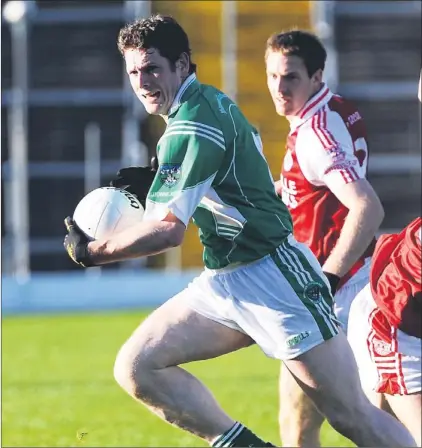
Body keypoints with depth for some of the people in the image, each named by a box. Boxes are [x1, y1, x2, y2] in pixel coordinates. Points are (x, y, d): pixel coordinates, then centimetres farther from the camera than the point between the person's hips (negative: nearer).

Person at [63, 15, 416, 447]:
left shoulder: (193, 124, -18)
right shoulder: (209, 102, 12)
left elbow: (168, 229, -24)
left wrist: (90, 252, -12)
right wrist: (154, 184, 10)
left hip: (271, 277, -10)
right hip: (223, 283, 10)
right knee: (136, 366, -3)